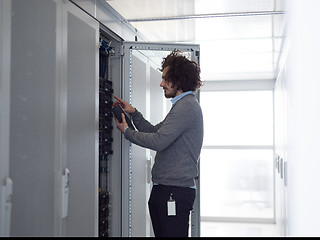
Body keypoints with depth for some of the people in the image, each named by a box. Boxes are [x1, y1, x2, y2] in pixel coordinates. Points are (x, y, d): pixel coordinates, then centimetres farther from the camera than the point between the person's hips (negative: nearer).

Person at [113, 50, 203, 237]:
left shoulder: (187, 106, -13)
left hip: (175, 192, -11)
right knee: (162, 233, 15)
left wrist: (127, 131, -7)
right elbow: (154, 131, 23)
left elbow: (158, 141, -21)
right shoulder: (184, 105, 22)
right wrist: (134, 113, 15)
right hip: (166, 190, 11)